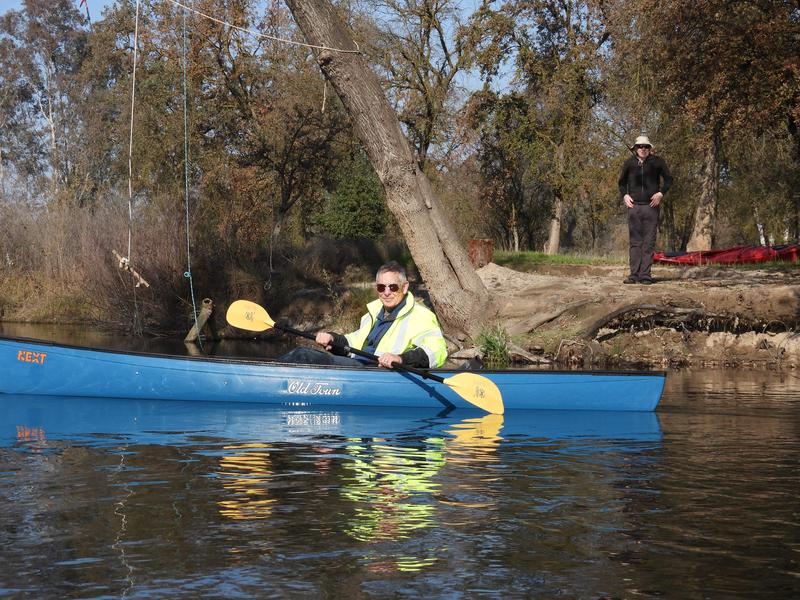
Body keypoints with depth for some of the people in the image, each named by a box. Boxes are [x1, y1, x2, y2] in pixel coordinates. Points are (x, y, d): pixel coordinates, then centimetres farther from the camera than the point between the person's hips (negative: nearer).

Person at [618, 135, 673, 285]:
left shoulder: (657, 162, 2)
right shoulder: (629, 163, 8)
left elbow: (668, 179, 9)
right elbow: (622, 182, 21)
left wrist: (660, 193, -5)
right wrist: (624, 195, 5)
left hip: (651, 206, -2)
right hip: (634, 206, 2)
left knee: (649, 242, -2)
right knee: (635, 242, 2)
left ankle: (645, 274, -1)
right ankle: (634, 274, 3)